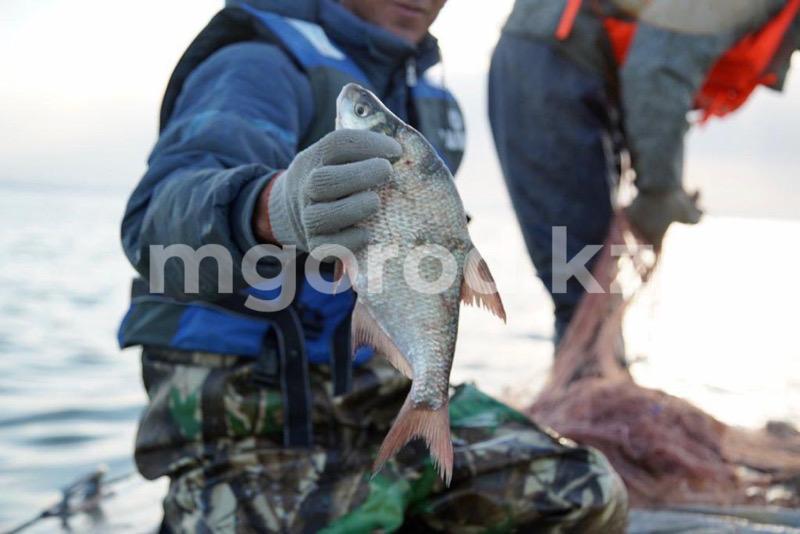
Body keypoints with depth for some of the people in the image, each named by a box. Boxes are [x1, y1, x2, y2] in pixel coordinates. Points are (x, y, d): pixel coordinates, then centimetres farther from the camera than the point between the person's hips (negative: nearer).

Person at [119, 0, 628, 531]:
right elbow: (162, 224, -34)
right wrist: (277, 209, -55)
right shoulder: (256, 64, -14)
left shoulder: (429, 100, 11)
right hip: (245, 418, -7)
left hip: (374, 392, 7)